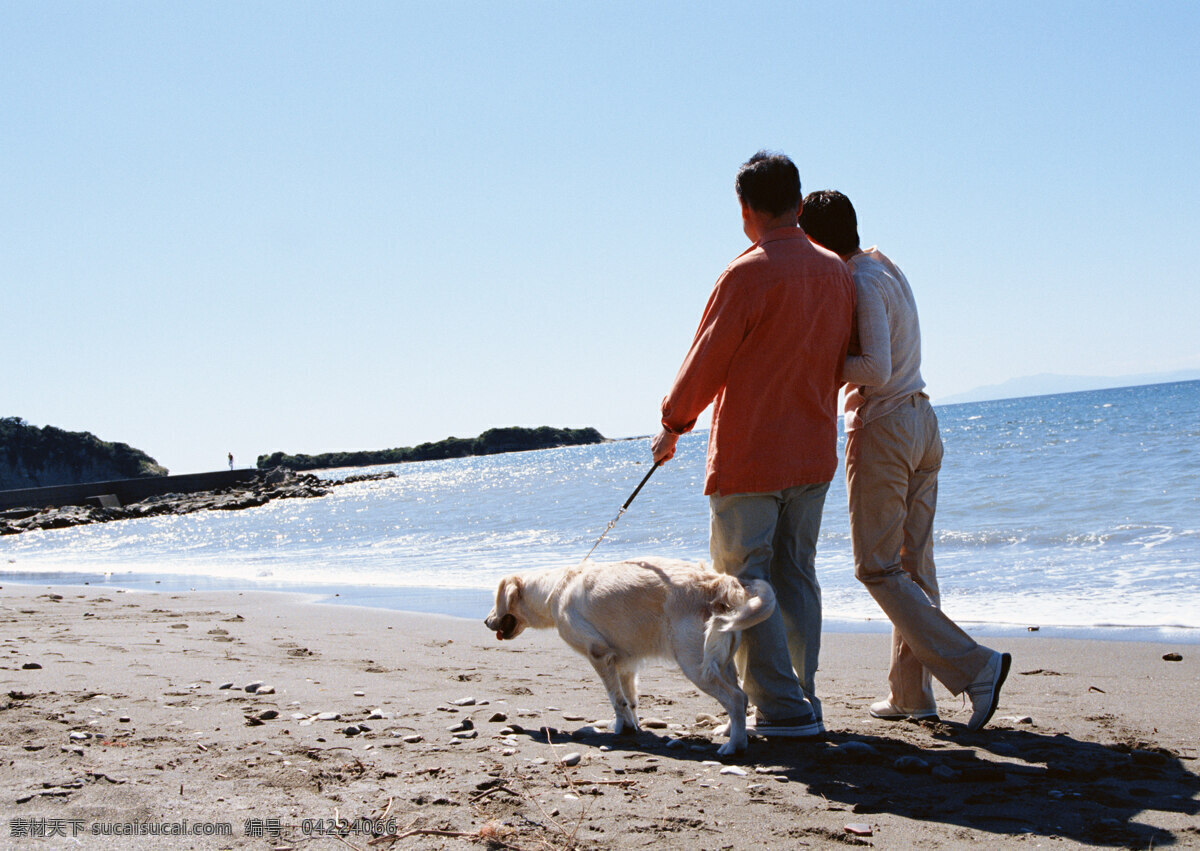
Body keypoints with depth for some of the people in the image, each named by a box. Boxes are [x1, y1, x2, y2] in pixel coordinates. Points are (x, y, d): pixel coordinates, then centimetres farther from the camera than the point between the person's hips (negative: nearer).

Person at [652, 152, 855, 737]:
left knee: (744, 578, 1)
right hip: (813, 453, 7)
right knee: (796, 575, 14)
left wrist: (672, 425, 5)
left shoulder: (748, 275, -16)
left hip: (747, 455, -7)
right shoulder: (837, 273, 6)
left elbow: (706, 361, -9)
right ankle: (802, 701, 17)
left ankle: (782, 706, -1)